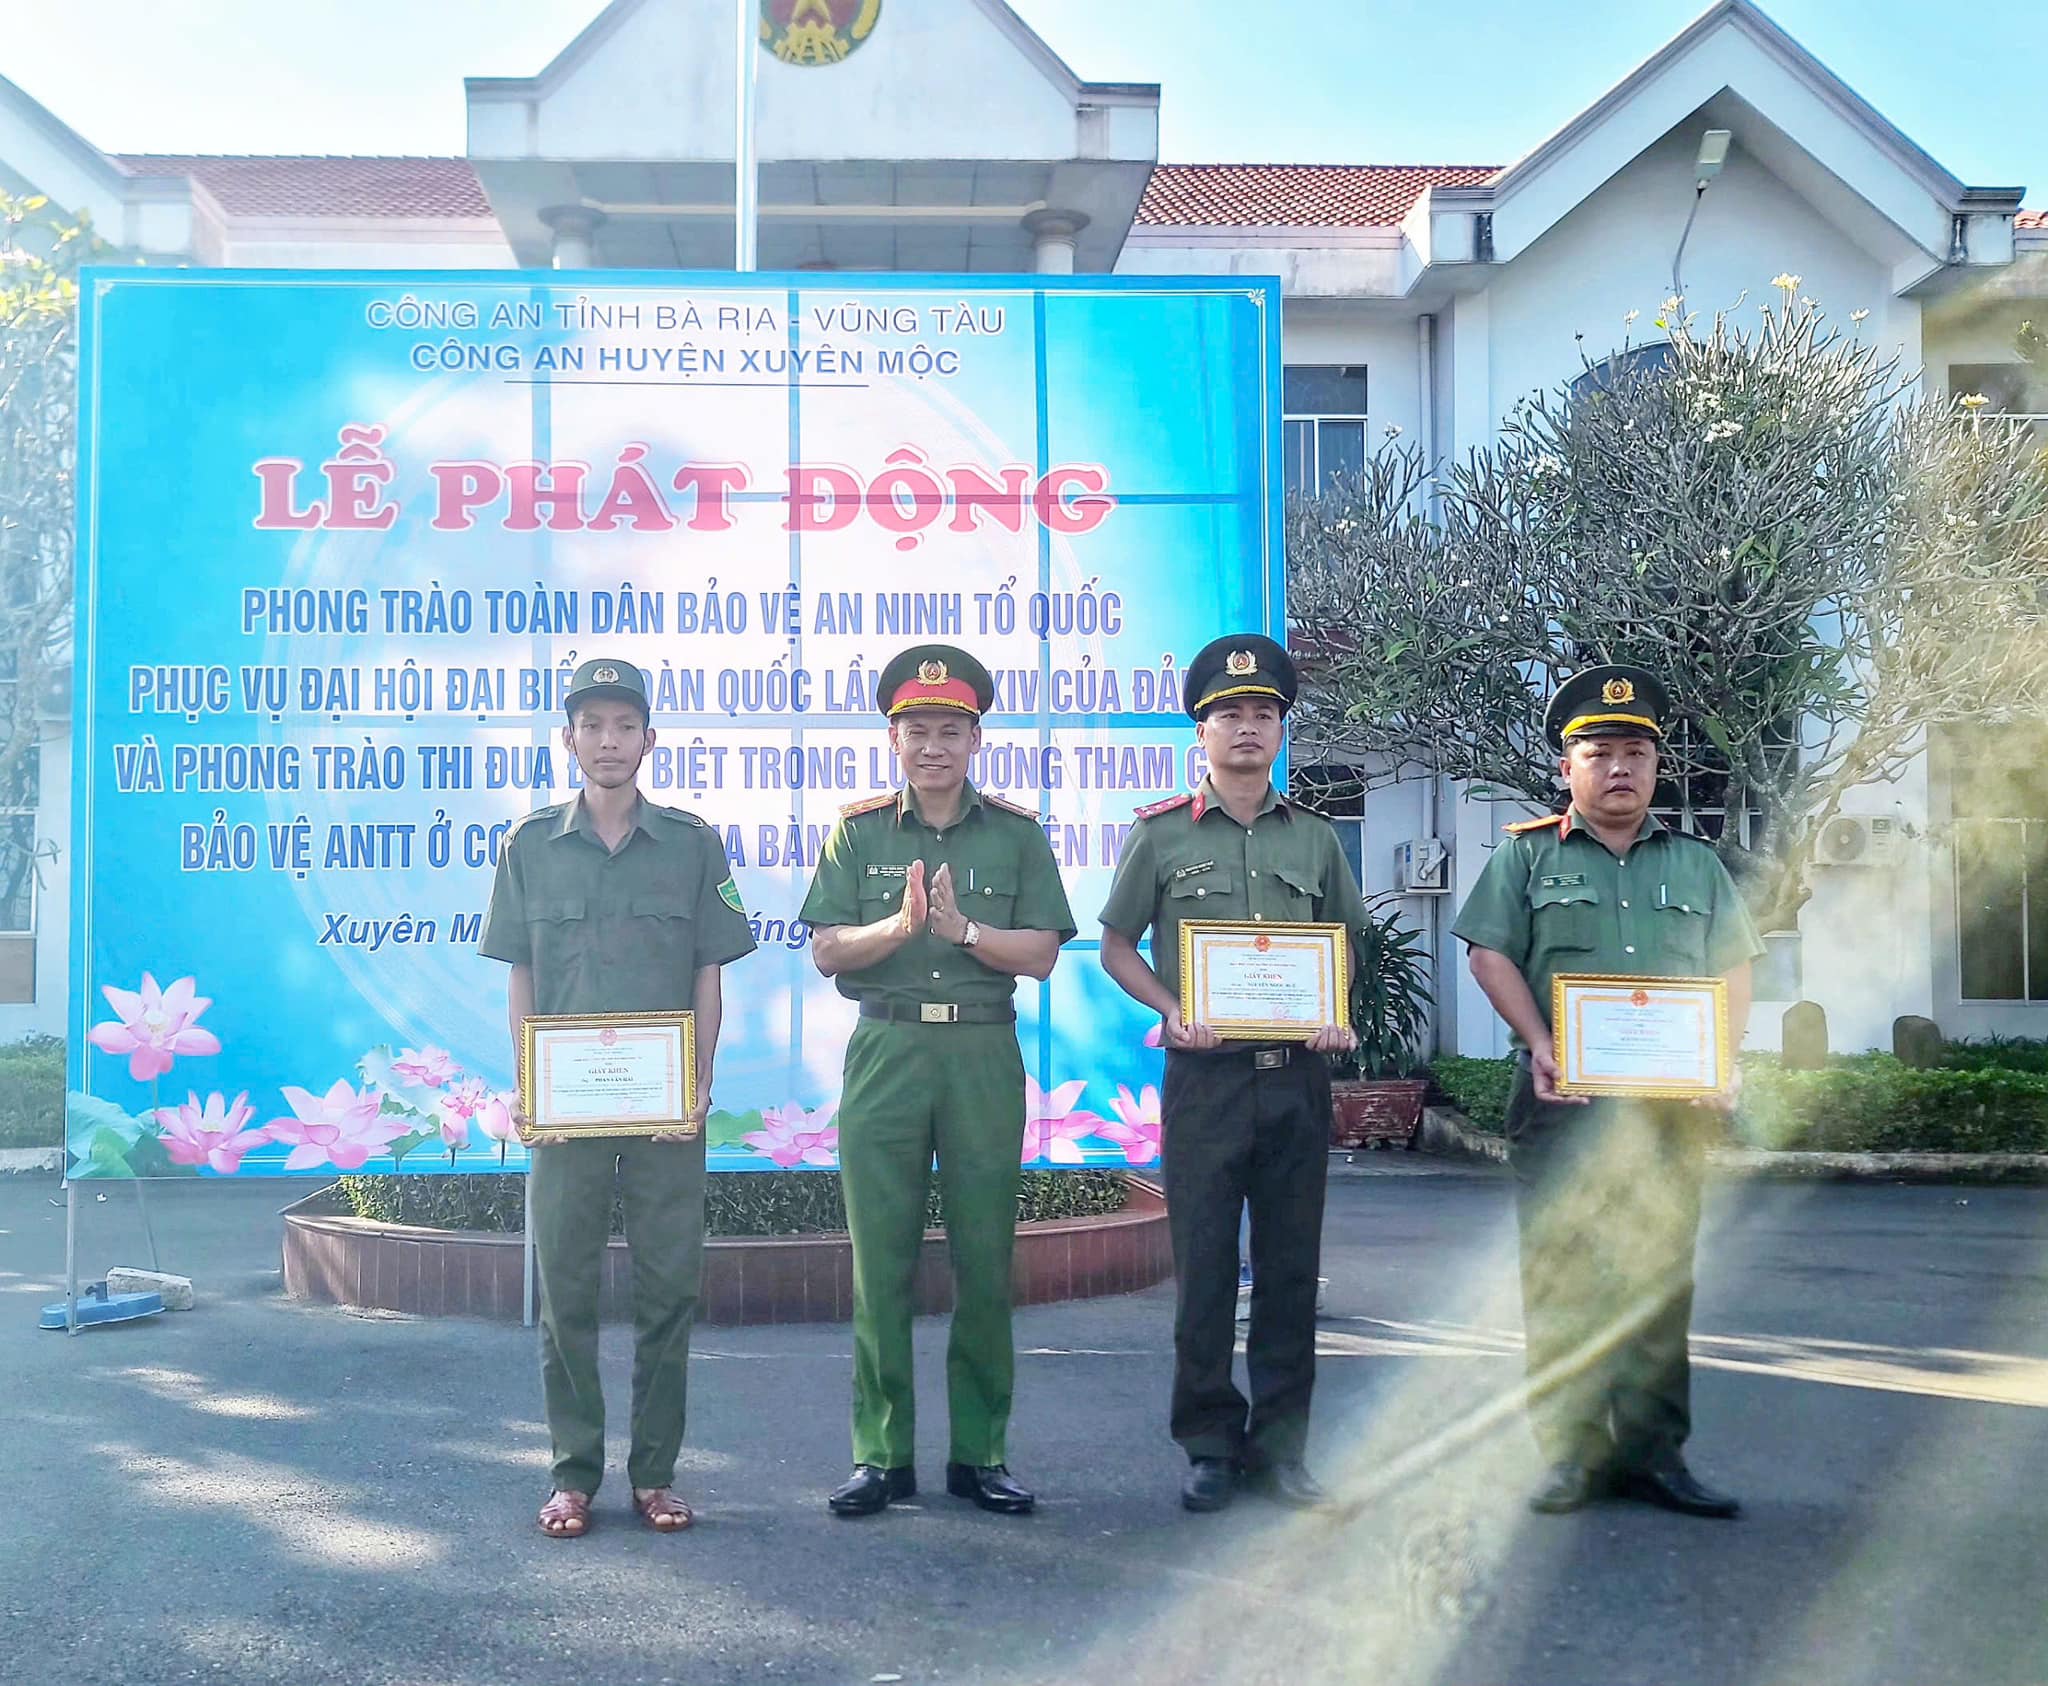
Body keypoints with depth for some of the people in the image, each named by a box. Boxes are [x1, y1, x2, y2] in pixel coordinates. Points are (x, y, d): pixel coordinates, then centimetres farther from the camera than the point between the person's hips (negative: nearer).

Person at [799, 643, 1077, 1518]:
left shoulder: (1016, 833, 8)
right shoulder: (858, 831, 9)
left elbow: (1041, 953, 1)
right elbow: (826, 951, 1)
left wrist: (963, 928, -14)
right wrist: (899, 926, -15)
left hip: (983, 1054, 0)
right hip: (886, 1051, 0)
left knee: (984, 1260, 3)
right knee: (880, 1259, 2)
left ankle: (979, 1453, 15)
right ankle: (881, 1454, 12)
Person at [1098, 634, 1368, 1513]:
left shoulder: (1316, 836, 10)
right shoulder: (1162, 833, 2)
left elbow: (1346, 941, 18)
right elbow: (1116, 947, 6)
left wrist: (1335, 1014, -1)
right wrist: (1173, 1012, -10)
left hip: (1298, 1076, 3)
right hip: (1205, 1075, -2)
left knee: (1290, 1266, 8)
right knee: (1203, 1265, 3)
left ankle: (1279, 1444, 19)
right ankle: (1209, 1444, 16)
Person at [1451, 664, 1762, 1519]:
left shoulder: (1698, 864, 17)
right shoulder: (1528, 856, 8)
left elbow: (1734, 971, 14)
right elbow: (1490, 954, 0)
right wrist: (1541, 1047, -13)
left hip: (1671, 1103, 2)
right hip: (1562, 1100, -2)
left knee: (1659, 1277, 4)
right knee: (1561, 1277, -1)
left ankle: (1651, 1453, 12)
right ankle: (1569, 1453, 7)